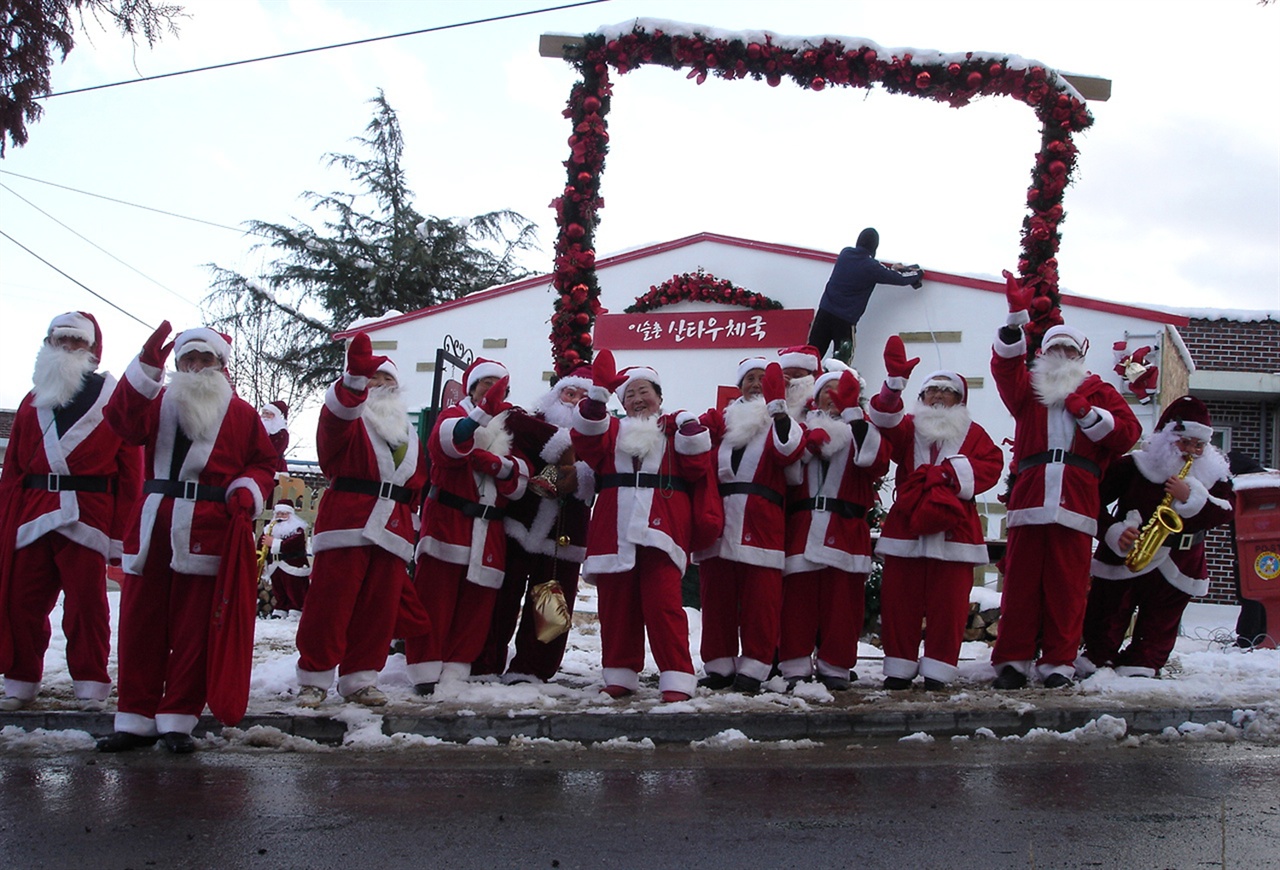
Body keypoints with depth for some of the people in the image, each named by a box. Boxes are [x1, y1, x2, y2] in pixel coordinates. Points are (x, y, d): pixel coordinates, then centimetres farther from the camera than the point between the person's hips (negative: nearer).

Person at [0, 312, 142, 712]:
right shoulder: (34, 400, 19)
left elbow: (131, 468, 0)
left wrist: (122, 525, -6)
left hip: (88, 515, -4)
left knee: (86, 602, -1)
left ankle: (90, 685, 8)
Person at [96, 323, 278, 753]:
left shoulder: (241, 414, 12)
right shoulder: (157, 401, 15)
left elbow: (263, 462, 11)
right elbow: (123, 422, -6)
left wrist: (247, 491, -10)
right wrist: (147, 366, -16)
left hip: (207, 532, -2)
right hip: (151, 526, 3)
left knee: (192, 628, -1)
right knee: (139, 622, 4)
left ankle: (178, 719, 7)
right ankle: (136, 718, 12)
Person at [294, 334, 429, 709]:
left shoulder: (407, 431, 24)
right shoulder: (349, 419, 6)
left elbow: (416, 482, 27)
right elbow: (336, 414, -20)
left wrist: (409, 523, 19)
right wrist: (355, 376, -38)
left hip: (393, 530, 5)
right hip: (347, 521, -5)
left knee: (379, 608, 3)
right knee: (330, 601, -6)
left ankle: (360, 679, 12)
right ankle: (314, 678, 3)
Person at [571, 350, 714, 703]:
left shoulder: (674, 429, 14)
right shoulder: (613, 429, 20)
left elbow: (698, 471, 2)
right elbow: (586, 443, -2)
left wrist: (691, 433, -9)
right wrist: (598, 393, -10)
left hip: (661, 529, -3)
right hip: (615, 532, 3)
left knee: (663, 605, -11)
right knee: (616, 606, 6)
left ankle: (677, 678, -9)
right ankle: (620, 675, 17)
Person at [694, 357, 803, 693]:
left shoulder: (782, 422, 8)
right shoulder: (722, 419, 19)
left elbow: (789, 451, -13)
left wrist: (779, 413, -29)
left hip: (762, 523, -3)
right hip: (719, 519, 3)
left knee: (760, 596, -6)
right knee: (716, 594, 4)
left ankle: (753, 668, 0)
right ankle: (719, 666, 12)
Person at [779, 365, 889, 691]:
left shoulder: (862, 431, 14)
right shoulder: (803, 428, 18)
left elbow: (874, 460, -10)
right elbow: (790, 475, 5)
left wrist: (852, 412, -15)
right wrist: (807, 444, -11)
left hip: (846, 531, -1)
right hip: (802, 529, 1)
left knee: (841, 601, -3)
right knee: (798, 599, -4)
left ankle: (835, 668, 5)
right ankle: (795, 667, 0)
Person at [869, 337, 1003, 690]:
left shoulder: (973, 433, 13)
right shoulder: (908, 427, 14)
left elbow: (992, 465, -2)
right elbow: (885, 420, -8)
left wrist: (954, 471, -16)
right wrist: (895, 380, -25)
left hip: (953, 530, -1)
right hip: (905, 528, 1)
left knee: (948, 603, -2)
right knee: (899, 600, 1)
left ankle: (938, 669, 6)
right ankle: (900, 667, 10)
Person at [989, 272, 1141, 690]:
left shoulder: (1098, 392, 17)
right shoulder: (1028, 388, 20)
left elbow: (1128, 432, 6)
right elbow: (1005, 364, 0)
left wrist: (1088, 414, -4)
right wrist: (1017, 315, -11)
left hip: (1075, 506, 0)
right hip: (1028, 502, 1)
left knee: (1066, 587, -2)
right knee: (1020, 583, -2)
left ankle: (1058, 663, 5)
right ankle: (1012, 660, 1)